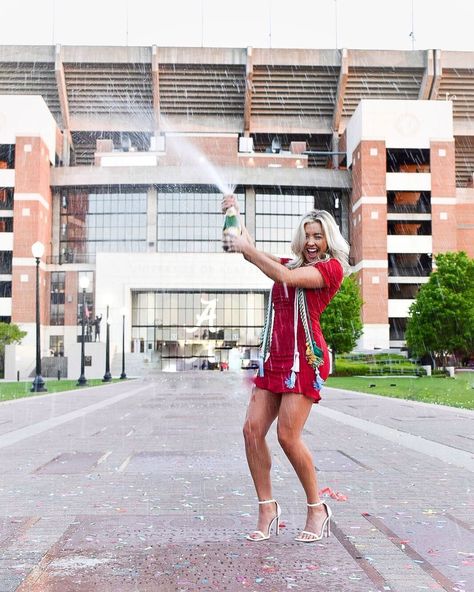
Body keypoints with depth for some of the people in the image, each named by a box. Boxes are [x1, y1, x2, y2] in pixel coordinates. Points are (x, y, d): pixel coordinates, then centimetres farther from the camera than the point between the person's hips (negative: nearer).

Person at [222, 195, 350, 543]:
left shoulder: (332, 267, 0)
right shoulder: (292, 264, 21)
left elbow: (285, 277, -14)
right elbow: (251, 251, 23)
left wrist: (248, 249, -11)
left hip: (305, 358, -7)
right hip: (275, 357, 7)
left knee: (288, 435, -13)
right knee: (252, 430, -4)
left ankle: (317, 510, 4)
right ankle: (267, 509, 5)